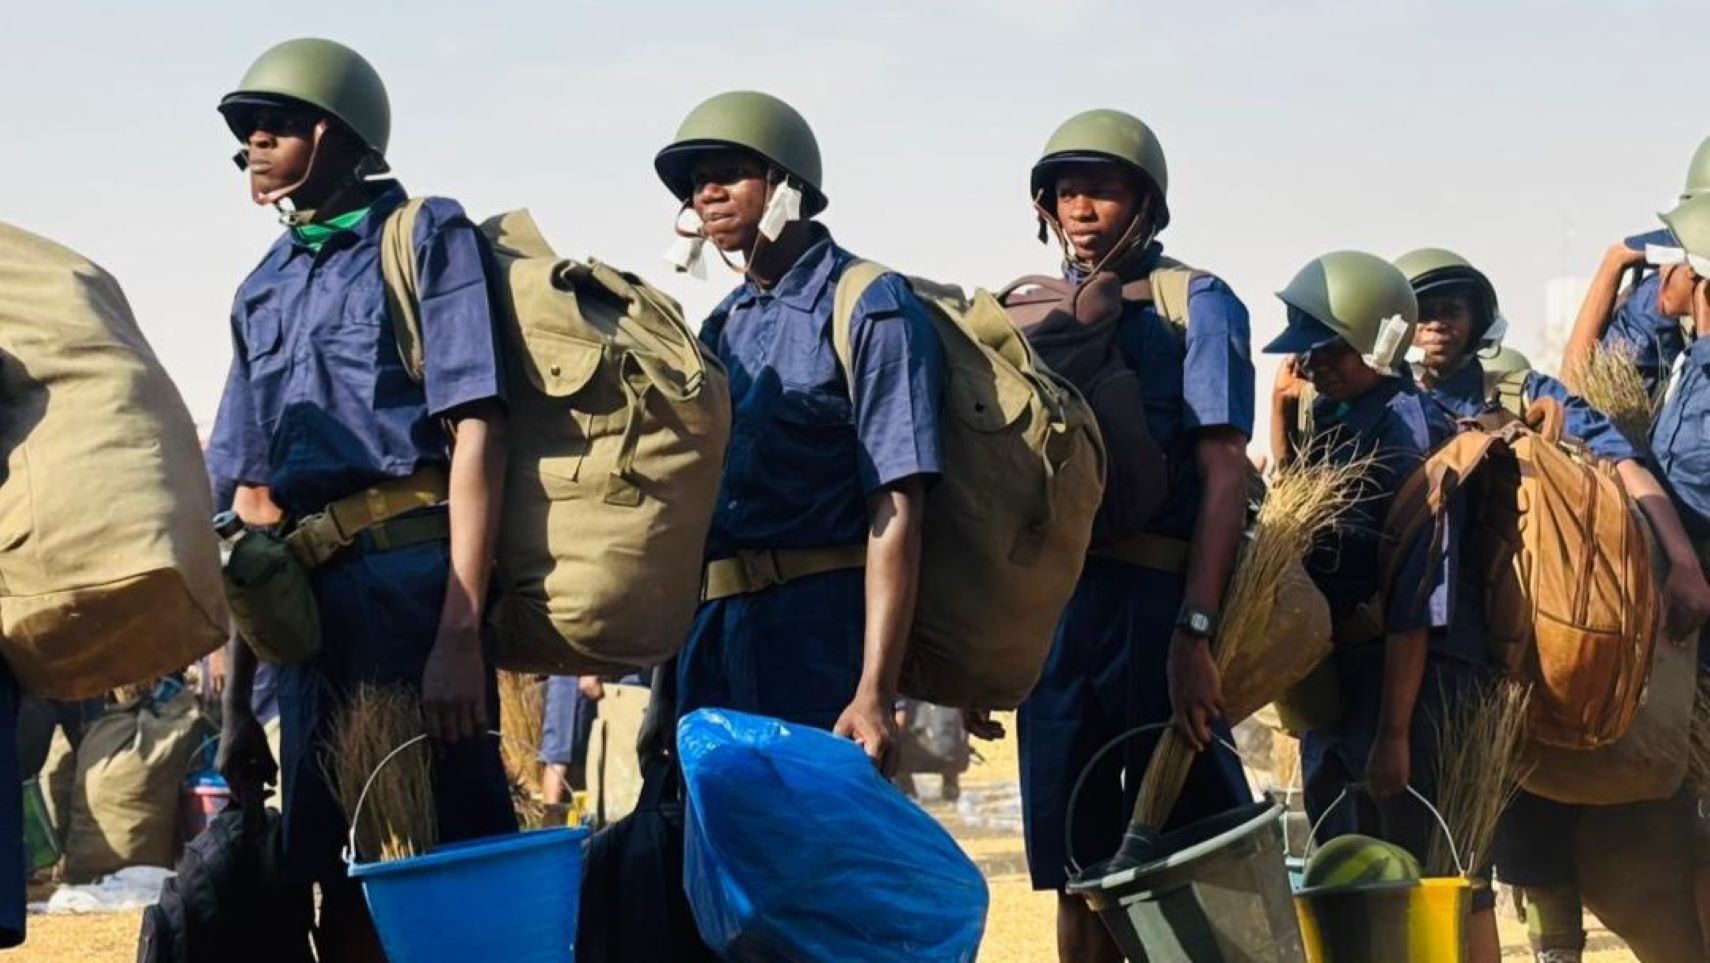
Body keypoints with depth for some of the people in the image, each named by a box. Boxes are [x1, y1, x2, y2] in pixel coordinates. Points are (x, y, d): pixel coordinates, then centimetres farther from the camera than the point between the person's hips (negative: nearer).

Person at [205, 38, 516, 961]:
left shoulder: (427, 238, 1)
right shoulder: (263, 292, 20)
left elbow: (475, 434, -8)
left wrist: (460, 634, -18)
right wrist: (237, 694, 17)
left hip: (413, 575, -6)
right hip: (308, 604, 6)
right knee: (340, 883, 8)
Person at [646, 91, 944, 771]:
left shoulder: (872, 313, -5)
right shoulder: (723, 326, 17)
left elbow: (896, 510, -13)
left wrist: (874, 693, -21)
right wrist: (665, 690, 19)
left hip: (820, 635, -7)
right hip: (710, 632, 7)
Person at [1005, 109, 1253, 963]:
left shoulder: (1195, 305, 1)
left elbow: (1223, 476, -8)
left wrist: (1194, 633, -19)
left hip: (1157, 604, -5)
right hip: (1052, 611, 5)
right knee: (1079, 878, 6)